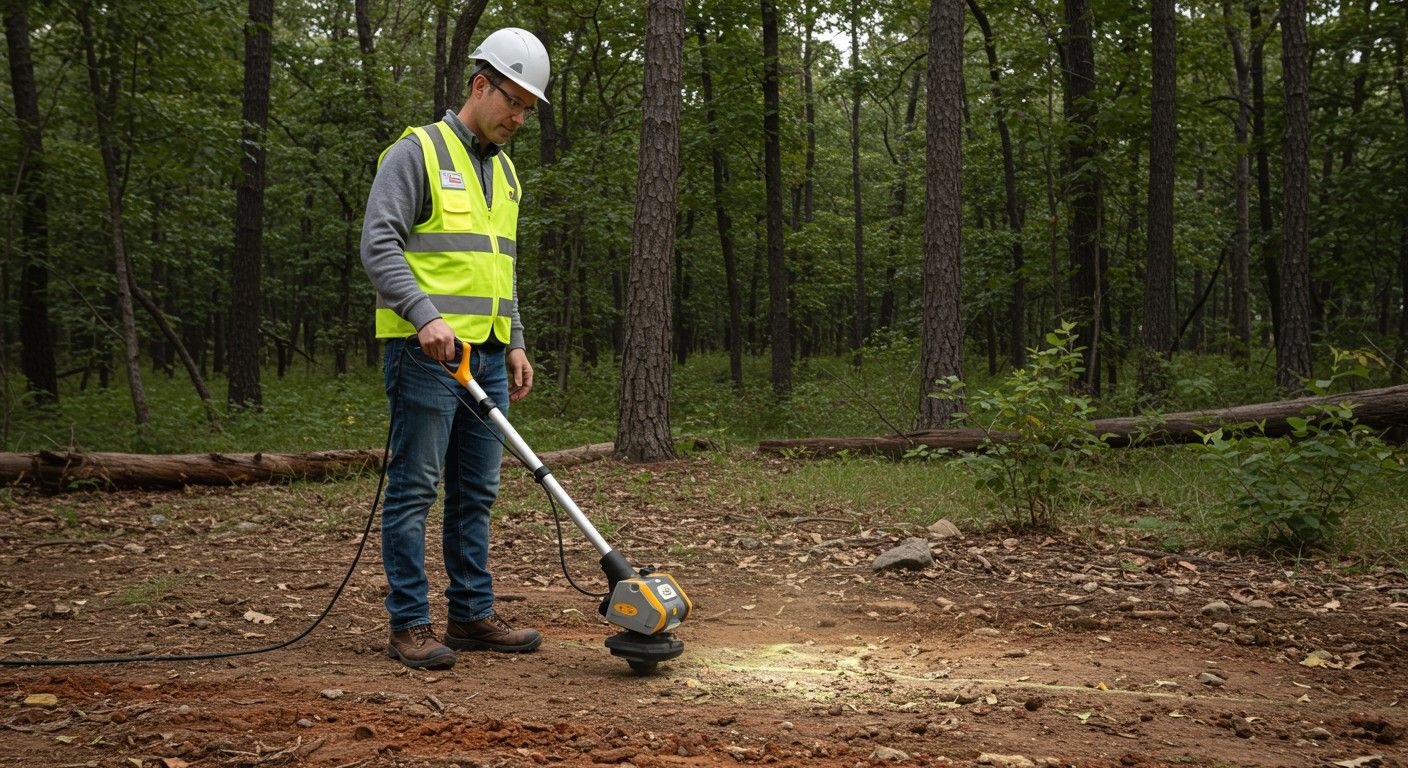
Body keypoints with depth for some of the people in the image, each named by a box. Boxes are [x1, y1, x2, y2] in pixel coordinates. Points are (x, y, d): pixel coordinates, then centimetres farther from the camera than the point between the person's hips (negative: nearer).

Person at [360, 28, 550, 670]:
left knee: (476, 491, 10)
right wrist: (426, 316, -24)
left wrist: (515, 345, 16)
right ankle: (409, 626, 2)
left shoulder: (504, 173, 20)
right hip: (427, 351, -8)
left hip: (487, 356, 8)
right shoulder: (418, 152, -5)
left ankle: (472, 616, 18)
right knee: (414, 489, -3)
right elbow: (378, 245, -14)